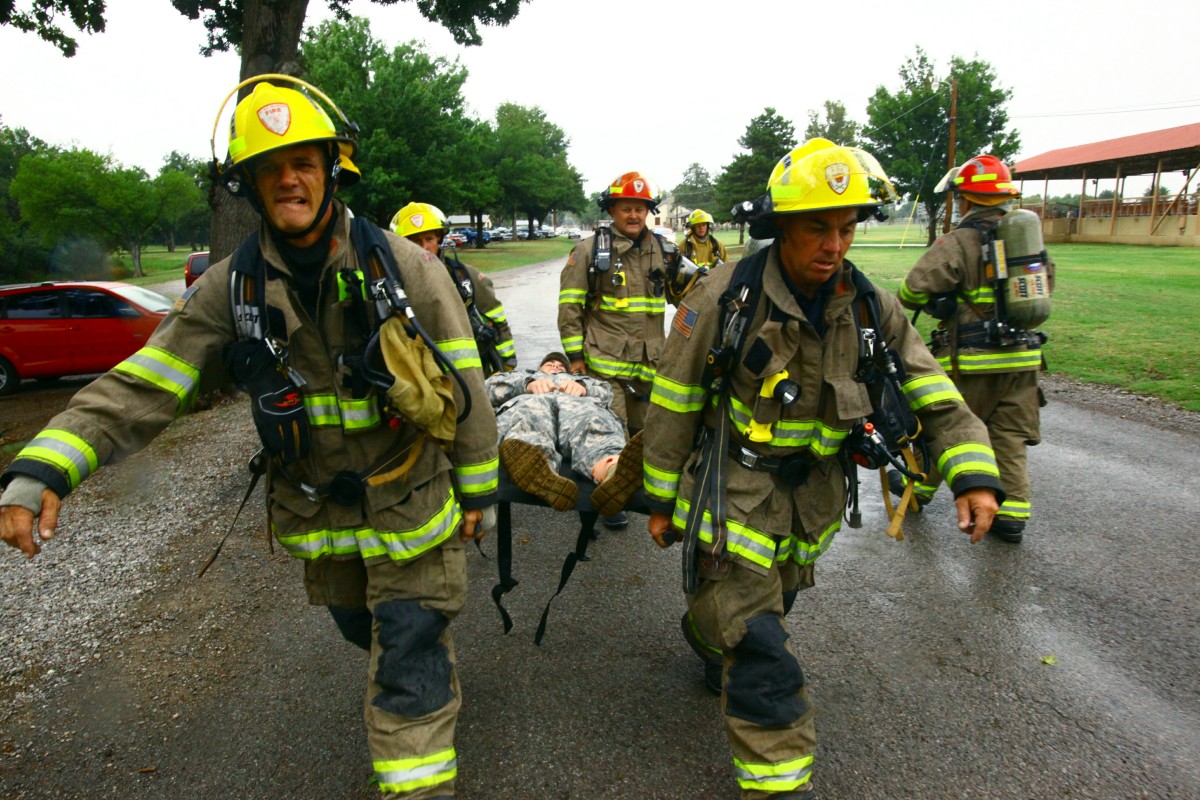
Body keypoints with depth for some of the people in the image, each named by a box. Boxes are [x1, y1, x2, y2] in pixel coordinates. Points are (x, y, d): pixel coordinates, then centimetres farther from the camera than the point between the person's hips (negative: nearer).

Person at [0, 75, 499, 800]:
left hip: (411, 498, -4)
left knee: (409, 663, 0)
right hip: (316, 508, 5)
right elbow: (141, 386, -11)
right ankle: (428, 659, 59)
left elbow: (464, 384, -10)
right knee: (360, 625, 28)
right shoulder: (231, 287, -6)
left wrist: (478, 489, -5)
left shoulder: (402, 264, -15)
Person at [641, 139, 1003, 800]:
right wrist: (662, 498, -4)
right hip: (733, 494, -5)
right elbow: (673, 403, -10)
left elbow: (935, 396, -2)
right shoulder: (727, 296, -17)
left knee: (762, 607, 28)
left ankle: (707, 634, 60)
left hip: (812, 503, 5)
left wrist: (974, 475, -17)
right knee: (763, 659, -6)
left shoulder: (869, 308, -5)